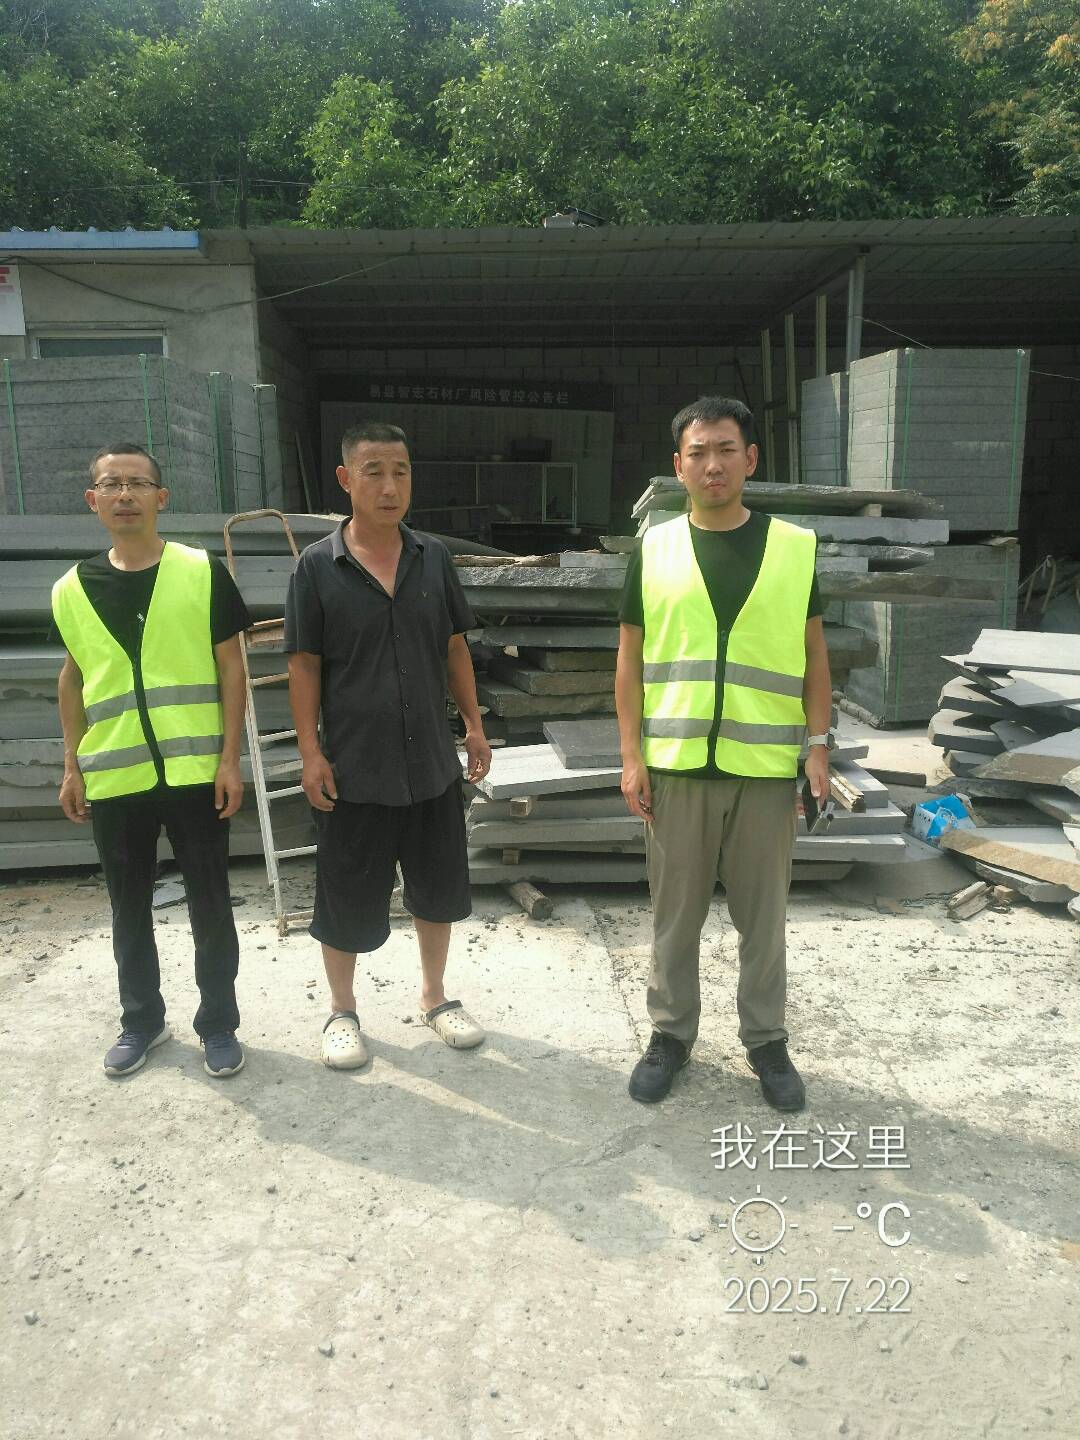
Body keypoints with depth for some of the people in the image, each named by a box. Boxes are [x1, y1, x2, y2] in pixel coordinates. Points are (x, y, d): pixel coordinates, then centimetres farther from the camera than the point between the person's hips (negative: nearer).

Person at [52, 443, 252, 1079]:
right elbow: (73, 678, 13)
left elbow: (231, 668, -3)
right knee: (130, 908, 16)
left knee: (210, 904, 8)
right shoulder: (72, 589, 4)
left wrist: (230, 758, -8)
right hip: (113, 778, 3)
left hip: (195, 772, -3)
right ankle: (142, 1020, 34)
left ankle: (219, 1023, 25)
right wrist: (72, 767, 11)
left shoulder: (203, 573, -5)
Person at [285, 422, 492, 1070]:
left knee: (439, 887, 16)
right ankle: (343, 1011, 31)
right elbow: (305, 664, -5)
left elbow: (455, 646, 9)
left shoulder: (434, 556, 2)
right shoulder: (318, 566, -8)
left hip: (432, 761, 3)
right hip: (355, 767, -3)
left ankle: (435, 996, 37)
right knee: (348, 897, 9)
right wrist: (311, 753, -9)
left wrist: (475, 724, 7)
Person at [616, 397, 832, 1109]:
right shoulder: (653, 550, 2)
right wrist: (631, 755, -2)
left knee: (763, 913, 12)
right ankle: (672, 1033, 30)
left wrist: (819, 744, -1)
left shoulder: (795, 546, 2)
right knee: (675, 913, 12)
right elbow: (630, 659, 3)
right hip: (675, 763, 0)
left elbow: (814, 655, 6)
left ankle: (767, 1039, 30)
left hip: (766, 764, 0)